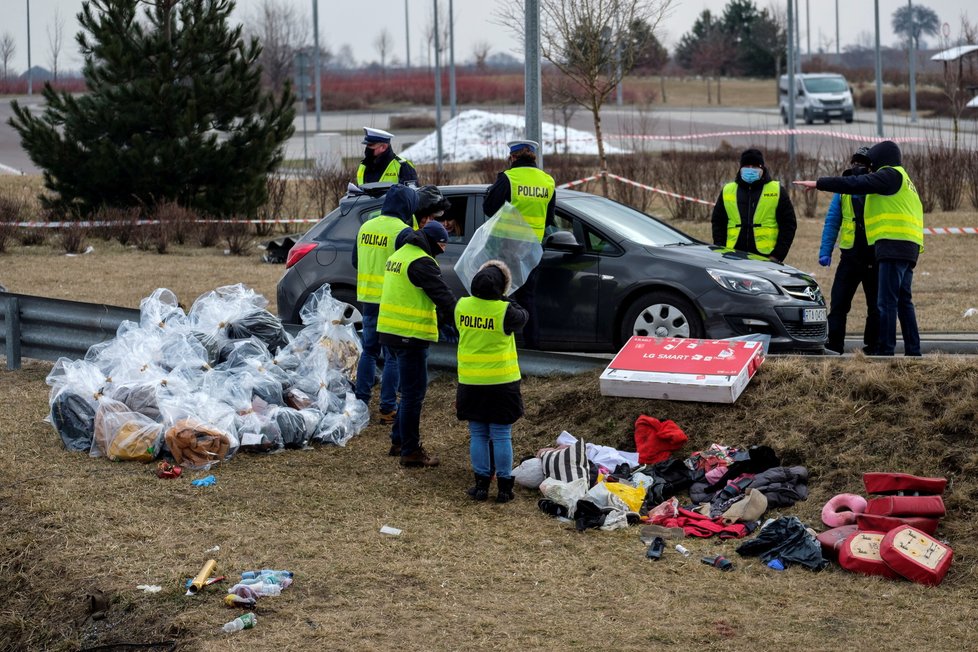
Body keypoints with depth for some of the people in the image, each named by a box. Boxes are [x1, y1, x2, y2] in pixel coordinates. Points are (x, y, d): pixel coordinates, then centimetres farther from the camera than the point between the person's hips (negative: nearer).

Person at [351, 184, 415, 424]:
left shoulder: (366, 227, 8)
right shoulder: (402, 231, -14)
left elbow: (355, 261, 18)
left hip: (367, 299, 6)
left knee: (369, 350, 19)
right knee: (393, 356, 1)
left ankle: (360, 401, 20)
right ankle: (388, 409, 1)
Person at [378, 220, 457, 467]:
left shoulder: (398, 255, 16)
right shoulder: (421, 262, -16)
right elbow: (443, 296, -18)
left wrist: (439, 316, 21)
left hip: (391, 333, 10)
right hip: (410, 336, -10)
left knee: (410, 390, 21)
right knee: (414, 393, -3)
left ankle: (399, 441, 28)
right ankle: (410, 451, 1)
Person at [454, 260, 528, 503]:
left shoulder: (461, 306, -5)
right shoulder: (504, 311, -16)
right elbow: (523, 317, 3)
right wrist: (505, 301, 13)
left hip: (470, 381, 3)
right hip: (501, 382, -3)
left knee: (478, 434, 12)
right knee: (501, 435, 5)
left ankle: (481, 484, 14)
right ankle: (504, 487, 9)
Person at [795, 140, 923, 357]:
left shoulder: (890, 174, -4)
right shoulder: (903, 179, 27)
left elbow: (856, 184, -10)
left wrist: (819, 183, -6)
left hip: (894, 246, -10)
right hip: (908, 248, 10)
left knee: (886, 302, -11)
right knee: (903, 302, 12)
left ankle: (885, 351, -13)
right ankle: (913, 351, 12)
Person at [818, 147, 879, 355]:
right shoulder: (843, 191, 10)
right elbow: (832, 222, 10)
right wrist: (825, 251, 0)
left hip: (875, 256, -2)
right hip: (850, 257, 2)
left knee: (875, 306, 5)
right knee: (839, 301, -6)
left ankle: (873, 346, 11)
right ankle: (834, 344, -5)